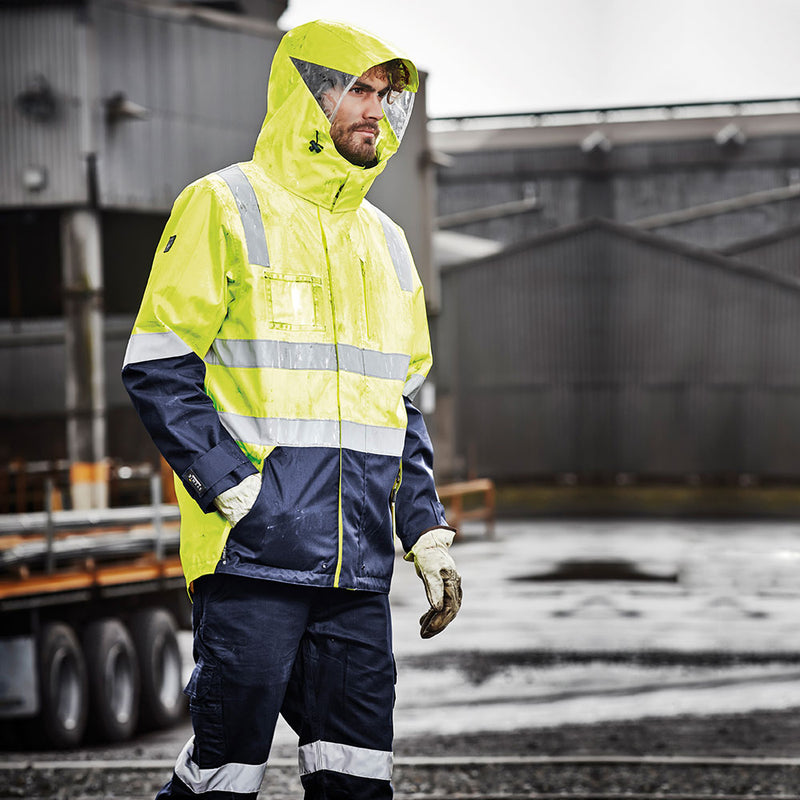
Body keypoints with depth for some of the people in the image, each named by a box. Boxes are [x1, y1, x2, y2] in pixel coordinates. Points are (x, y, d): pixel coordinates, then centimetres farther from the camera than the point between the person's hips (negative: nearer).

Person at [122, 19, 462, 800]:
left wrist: (427, 534, 14)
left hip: (356, 566, 6)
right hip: (252, 556, -6)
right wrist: (234, 490, -15)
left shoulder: (384, 242, 19)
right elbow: (157, 370, -7)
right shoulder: (224, 208, -2)